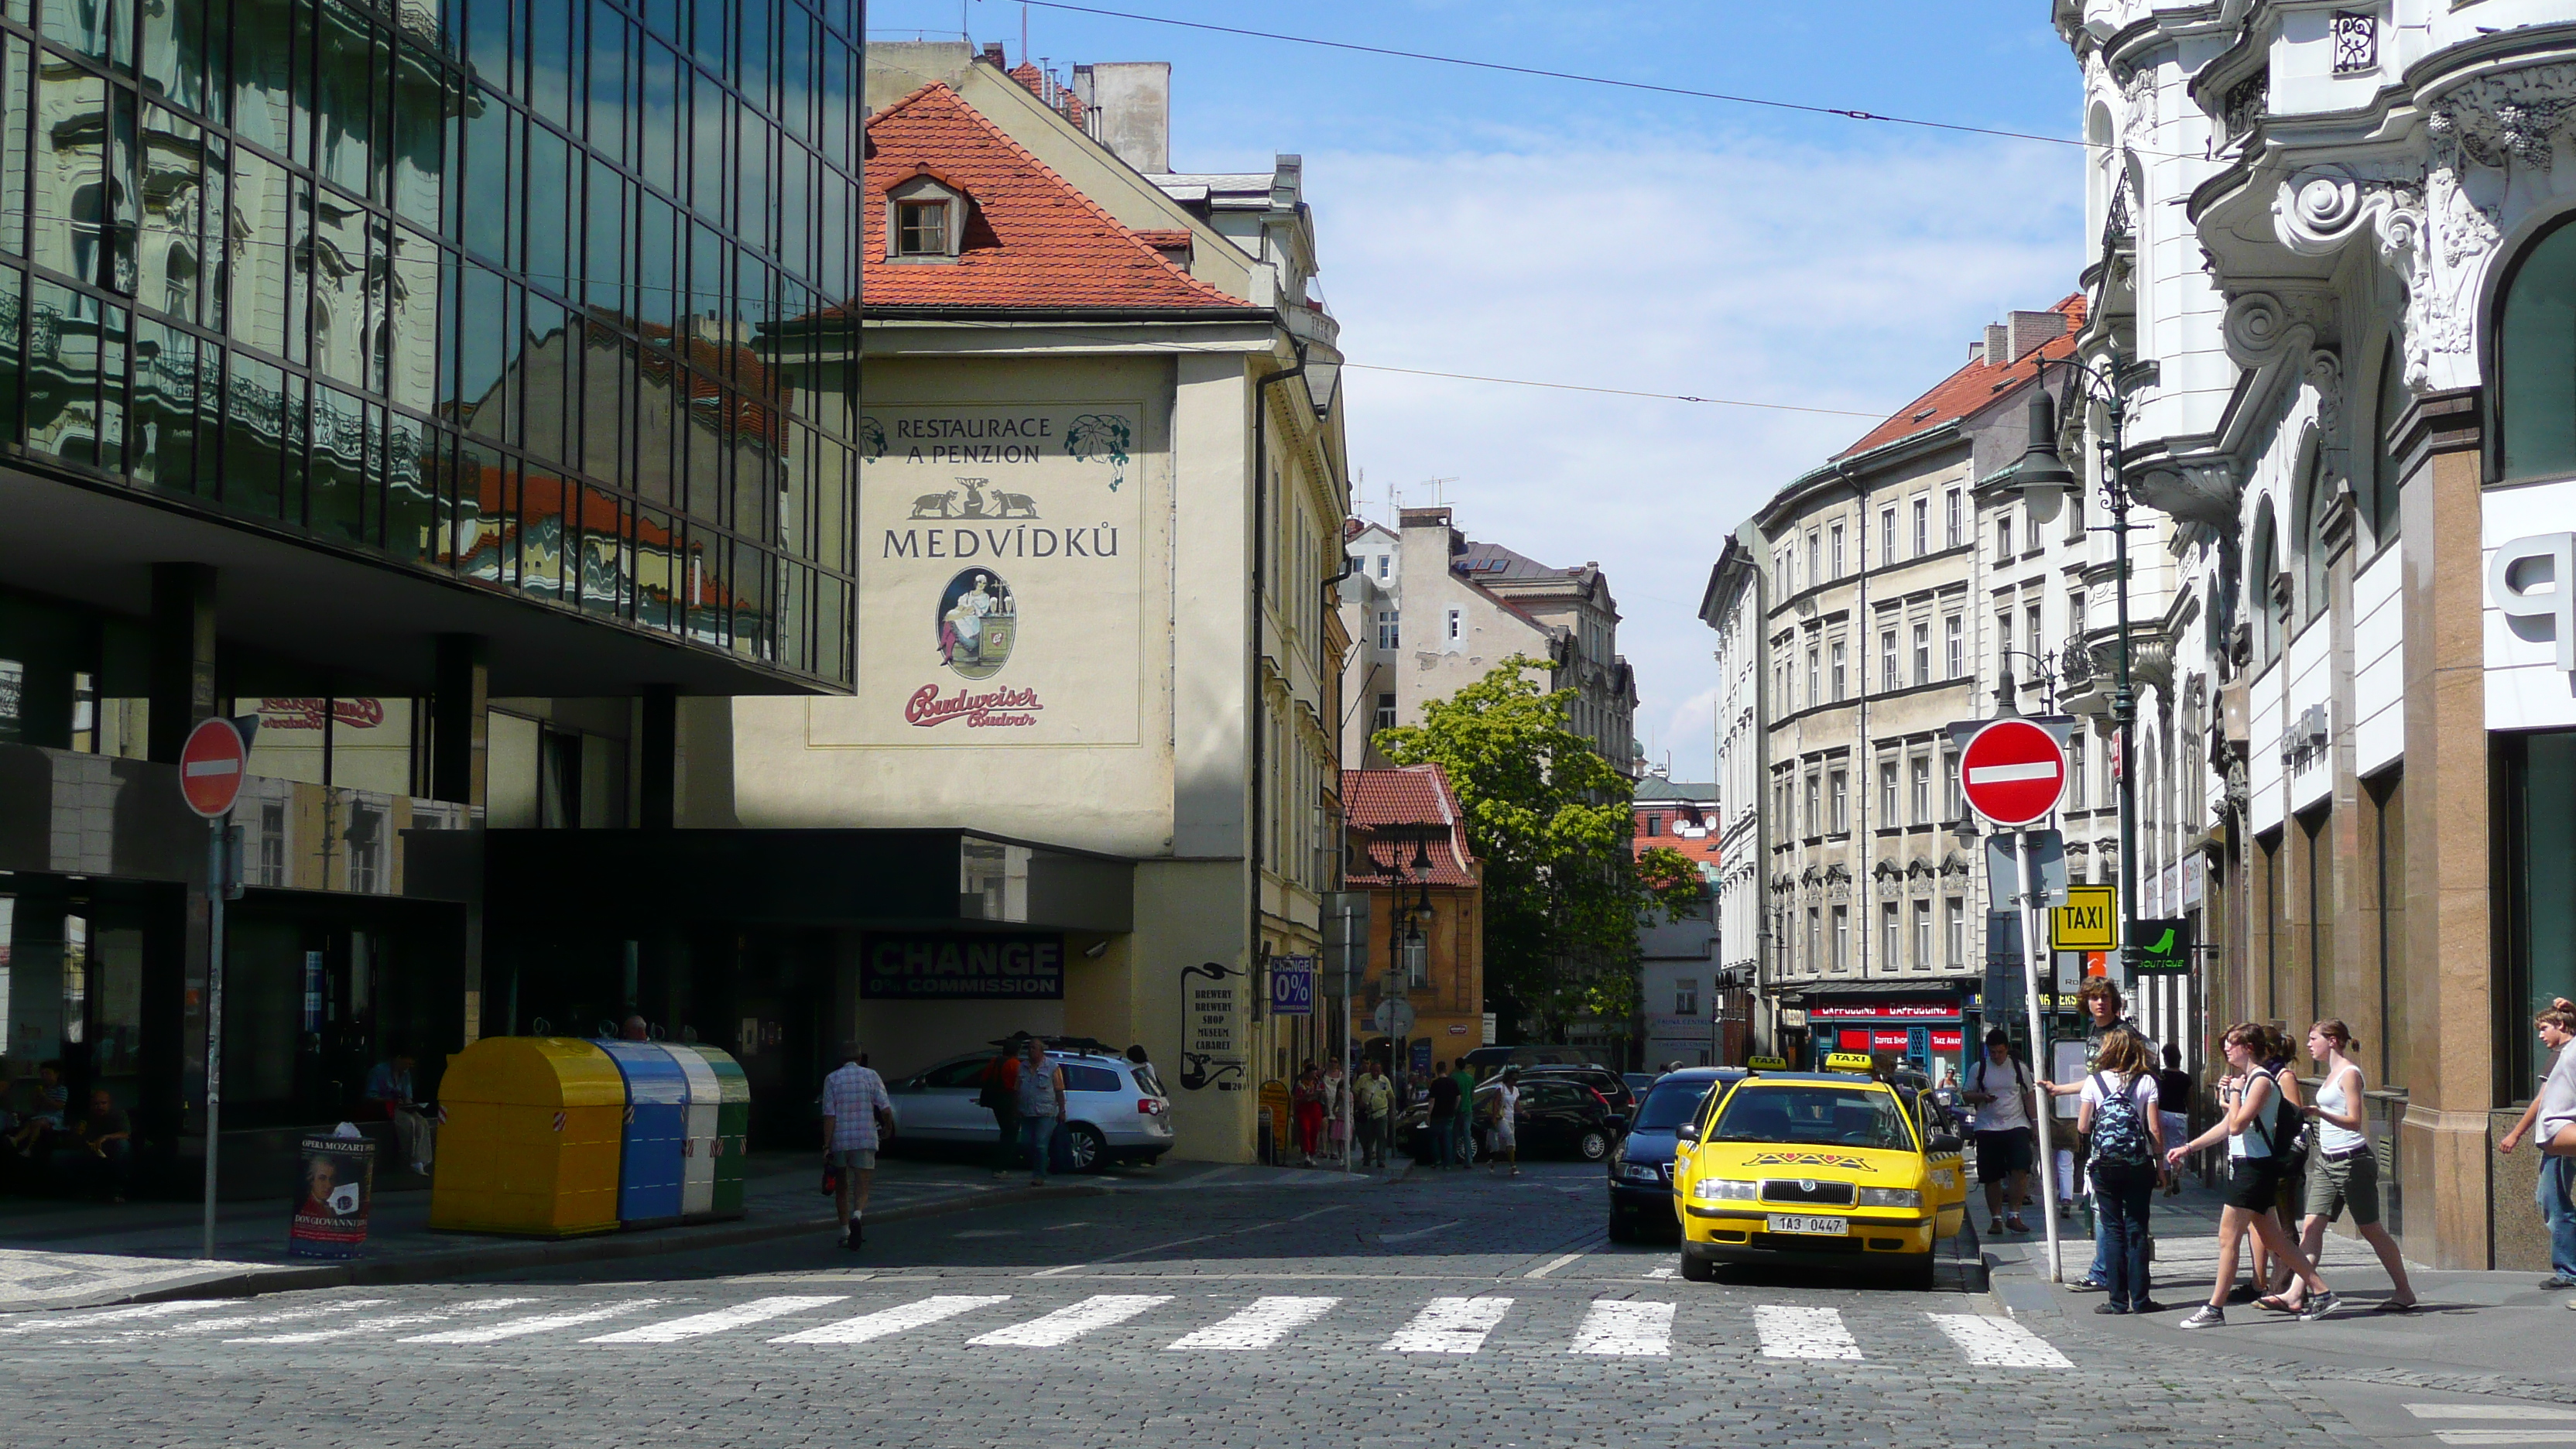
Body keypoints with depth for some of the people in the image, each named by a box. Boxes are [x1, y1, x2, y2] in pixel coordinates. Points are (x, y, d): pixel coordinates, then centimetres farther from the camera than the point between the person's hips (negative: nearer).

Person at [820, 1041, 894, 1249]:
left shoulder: (832, 1079, 1)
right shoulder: (871, 1076, 2)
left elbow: (829, 1115, -7)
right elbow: (885, 1109, -4)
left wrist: (826, 1146, -7)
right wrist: (888, 1127, 17)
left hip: (839, 1142, 1)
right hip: (865, 1141, -1)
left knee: (841, 1189, 17)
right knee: (861, 1189, 1)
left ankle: (844, 1232, 16)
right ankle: (857, 1215, -29)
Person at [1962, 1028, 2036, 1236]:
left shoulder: (2019, 1068, 8)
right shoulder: (1978, 1069, 5)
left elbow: (2028, 1096, 14)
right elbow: (1966, 1096, 8)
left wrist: (2033, 1122, 7)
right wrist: (1982, 1097, -12)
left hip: (2016, 1125, 0)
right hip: (1987, 1128, 0)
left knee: (2020, 1169, -16)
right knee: (1992, 1177, 3)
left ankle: (2014, 1215, -10)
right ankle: (1996, 1218, 13)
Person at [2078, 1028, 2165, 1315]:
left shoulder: (2094, 1082, -3)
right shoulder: (2146, 1082, -3)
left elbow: (2082, 1127, -3)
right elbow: (2154, 1129, -5)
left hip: (2104, 1167, 0)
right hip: (2139, 1165, 0)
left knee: (2114, 1231, 5)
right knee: (2136, 1230, 5)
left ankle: (2118, 1300, 3)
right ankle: (2139, 1299, 4)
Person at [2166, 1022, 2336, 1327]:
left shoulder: (2261, 1080, -14)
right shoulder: (2247, 1080, 17)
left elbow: (2236, 1125, -22)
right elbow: (2227, 1126, 24)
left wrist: (2235, 1092, -10)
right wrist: (2187, 1148, 23)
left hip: (2255, 1168, -10)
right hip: (2244, 1166, 10)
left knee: (2228, 1238, -7)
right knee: (2274, 1239, 11)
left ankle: (2215, 1309, -4)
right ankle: (2320, 1292, 14)